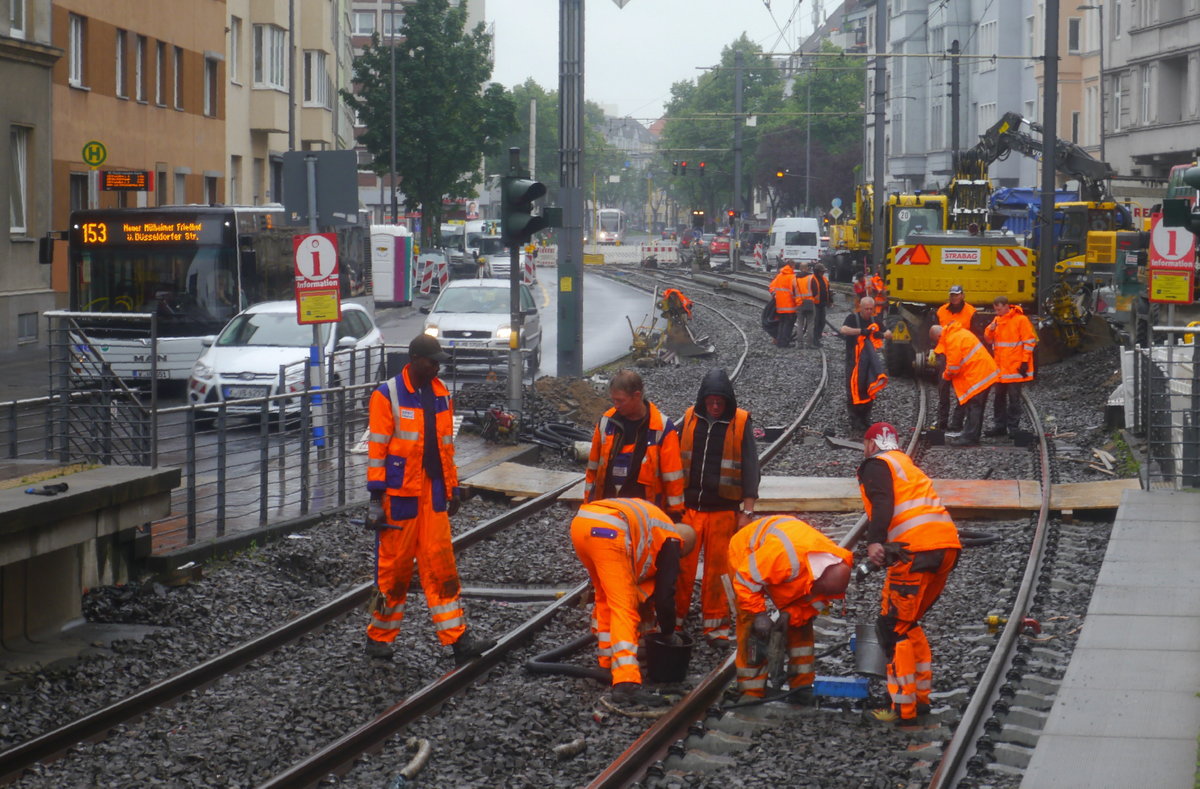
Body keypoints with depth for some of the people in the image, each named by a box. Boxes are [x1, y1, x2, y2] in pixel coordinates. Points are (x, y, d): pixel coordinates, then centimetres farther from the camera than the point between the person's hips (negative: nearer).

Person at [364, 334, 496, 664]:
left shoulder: (441, 395, 12)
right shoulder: (387, 396, -7)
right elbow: (377, 448, -8)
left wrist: (453, 489, 17)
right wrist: (376, 497, -12)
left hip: (433, 492, 5)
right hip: (400, 494, -5)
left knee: (441, 564, 2)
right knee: (394, 563, 2)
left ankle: (458, 639, -1)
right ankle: (379, 636, 15)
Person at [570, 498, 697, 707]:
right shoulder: (672, 541, 18)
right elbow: (665, 593, 15)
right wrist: (668, 632, 30)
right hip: (609, 532, -8)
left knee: (605, 599, 26)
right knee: (624, 609, -6)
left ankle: (607, 665, 30)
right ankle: (626, 684, -17)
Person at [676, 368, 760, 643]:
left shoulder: (741, 423, -1)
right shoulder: (689, 419, 5)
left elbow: (750, 468, 0)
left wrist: (747, 511, -5)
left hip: (724, 510, -2)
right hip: (688, 507, 2)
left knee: (718, 569, 3)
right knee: (681, 566, 1)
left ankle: (716, 625, 11)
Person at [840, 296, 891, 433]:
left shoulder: (874, 321, 9)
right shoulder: (853, 318, -7)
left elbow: (889, 334, 8)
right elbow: (843, 330, -26)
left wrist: (882, 334, -16)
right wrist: (861, 331, -36)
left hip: (869, 362, 5)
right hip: (854, 361, -5)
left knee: (868, 391, 8)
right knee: (854, 391, -5)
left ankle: (865, 419, 19)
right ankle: (855, 420, 1)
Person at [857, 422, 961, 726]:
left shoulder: (876, 465, 5)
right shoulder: (907, 465, 31)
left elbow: (882, 505, -13)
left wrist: (875, 543, -25)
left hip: (916, 549, -8)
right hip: (948, 545, 8)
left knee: (893, 628, -2)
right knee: (909, 623, 21)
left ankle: (904, 709, -2)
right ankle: (920, 697, 24)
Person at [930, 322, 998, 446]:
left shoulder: (952, 340, -16)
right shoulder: (958, 333, 16)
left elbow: (953, 367, -14)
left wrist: (946, 375, 5)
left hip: (977, 374, -10)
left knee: (972, 406, -8)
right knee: (976, 407, 14)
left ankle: (969, 437, -8)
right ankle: (973, 436, 19)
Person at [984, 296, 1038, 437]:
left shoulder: (1021, 320, -10)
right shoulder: (997, 320, 11)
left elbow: (1029, 341, -10)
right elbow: (988, 339, 14)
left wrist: (1025, 362, -14)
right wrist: (991, 330, -8)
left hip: (1015, 367, -7)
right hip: (1000, 367, 7)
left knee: (1014, 399, -3)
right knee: (999, 397, 11)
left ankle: (1013, 427, 1)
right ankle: (1000, 426, 18)